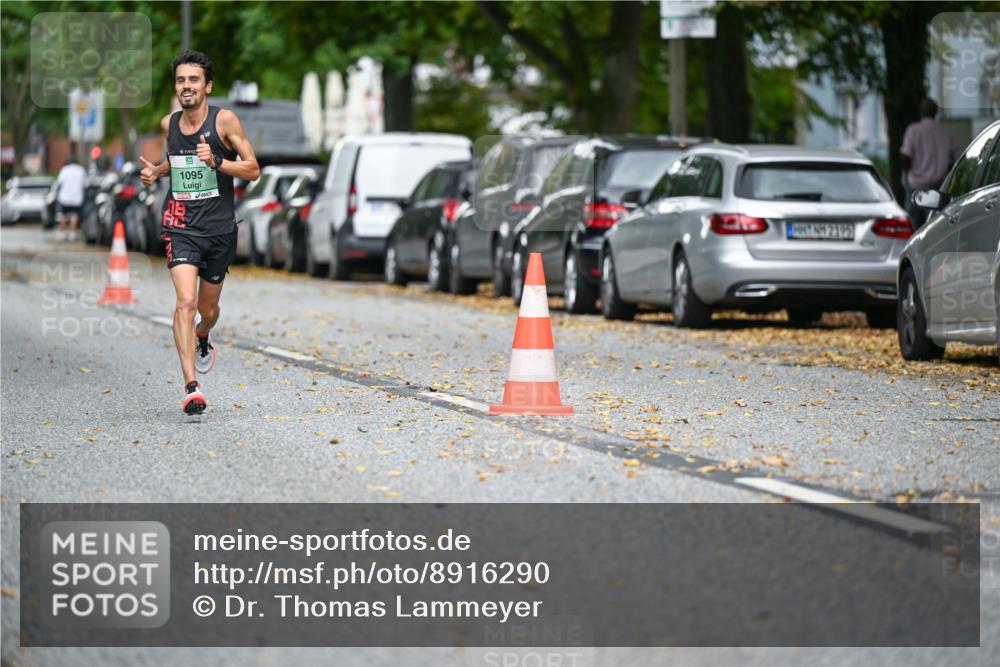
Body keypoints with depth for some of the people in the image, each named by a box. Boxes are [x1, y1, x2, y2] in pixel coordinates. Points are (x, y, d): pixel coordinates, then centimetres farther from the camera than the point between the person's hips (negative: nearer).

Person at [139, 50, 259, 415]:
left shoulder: (224, 120, -7)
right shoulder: (168, 124, 4)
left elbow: (253, 169, -8)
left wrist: (216, 162, -24)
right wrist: (156, 171, 4)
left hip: (219, 228, -1)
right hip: (180, 227, 1)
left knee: (208, 307, 14)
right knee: (186, 301, -19)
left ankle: (203, 340, 53)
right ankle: (191, 387, -23)